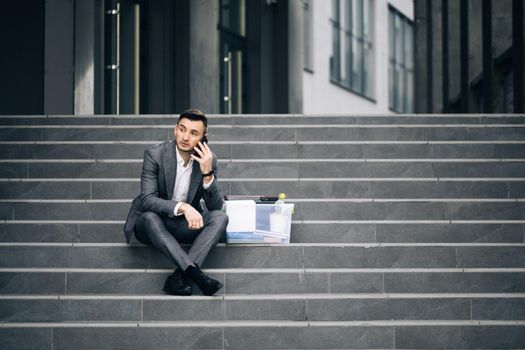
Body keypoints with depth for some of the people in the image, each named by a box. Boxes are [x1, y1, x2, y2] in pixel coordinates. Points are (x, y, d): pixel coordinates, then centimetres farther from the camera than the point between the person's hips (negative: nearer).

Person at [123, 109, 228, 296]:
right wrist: (182, 207, -41)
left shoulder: (208, 160, -7)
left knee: (220, 217, -23)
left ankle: (179, 276, -35)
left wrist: (207, 173, -26)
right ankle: (196, 273, -42)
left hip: (184, 225, 3)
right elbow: (147, 200, -25)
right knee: (150, 217, -37)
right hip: (151, 224, -3)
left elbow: (215, 206, -10)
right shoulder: (154, 154, -17)